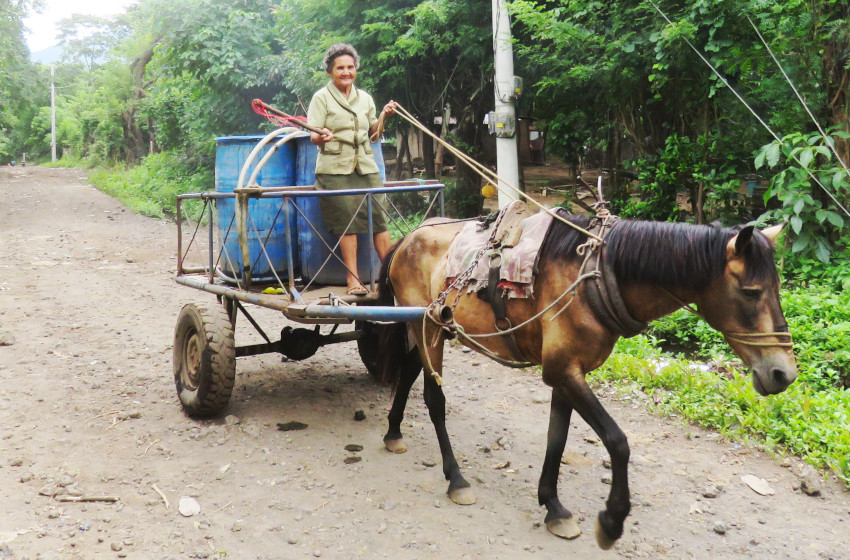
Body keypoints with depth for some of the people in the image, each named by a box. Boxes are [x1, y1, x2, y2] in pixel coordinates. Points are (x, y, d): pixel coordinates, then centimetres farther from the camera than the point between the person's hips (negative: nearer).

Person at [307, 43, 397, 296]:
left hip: (366, 166, 4)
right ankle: (353, 279, -2)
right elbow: (313, 137, -3)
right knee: (347, 221, -8)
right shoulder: (322, 97, 4)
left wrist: (383, 117, 6)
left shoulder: (365, 98, 17)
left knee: (379, 218, -3)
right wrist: (322, 136, -25)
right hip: (335, 170, -4)